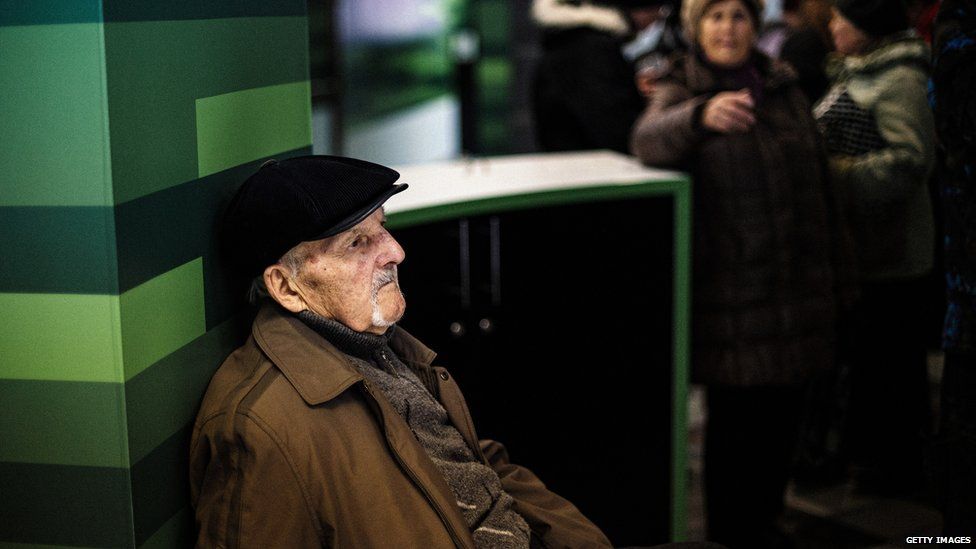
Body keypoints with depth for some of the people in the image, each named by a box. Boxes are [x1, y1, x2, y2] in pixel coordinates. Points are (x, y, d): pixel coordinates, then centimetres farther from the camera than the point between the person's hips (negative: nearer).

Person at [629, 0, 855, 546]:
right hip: (730, 292, -4)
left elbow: (822, 186, 15)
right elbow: (649, 139, -27)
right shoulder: (682, 93, -2)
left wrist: (840, 274, 14)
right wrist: (701, 115, -48)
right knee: (736, 420, 2)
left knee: (783, 415, 13)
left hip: (798, 285, 5)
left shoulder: (785, 89, 11)